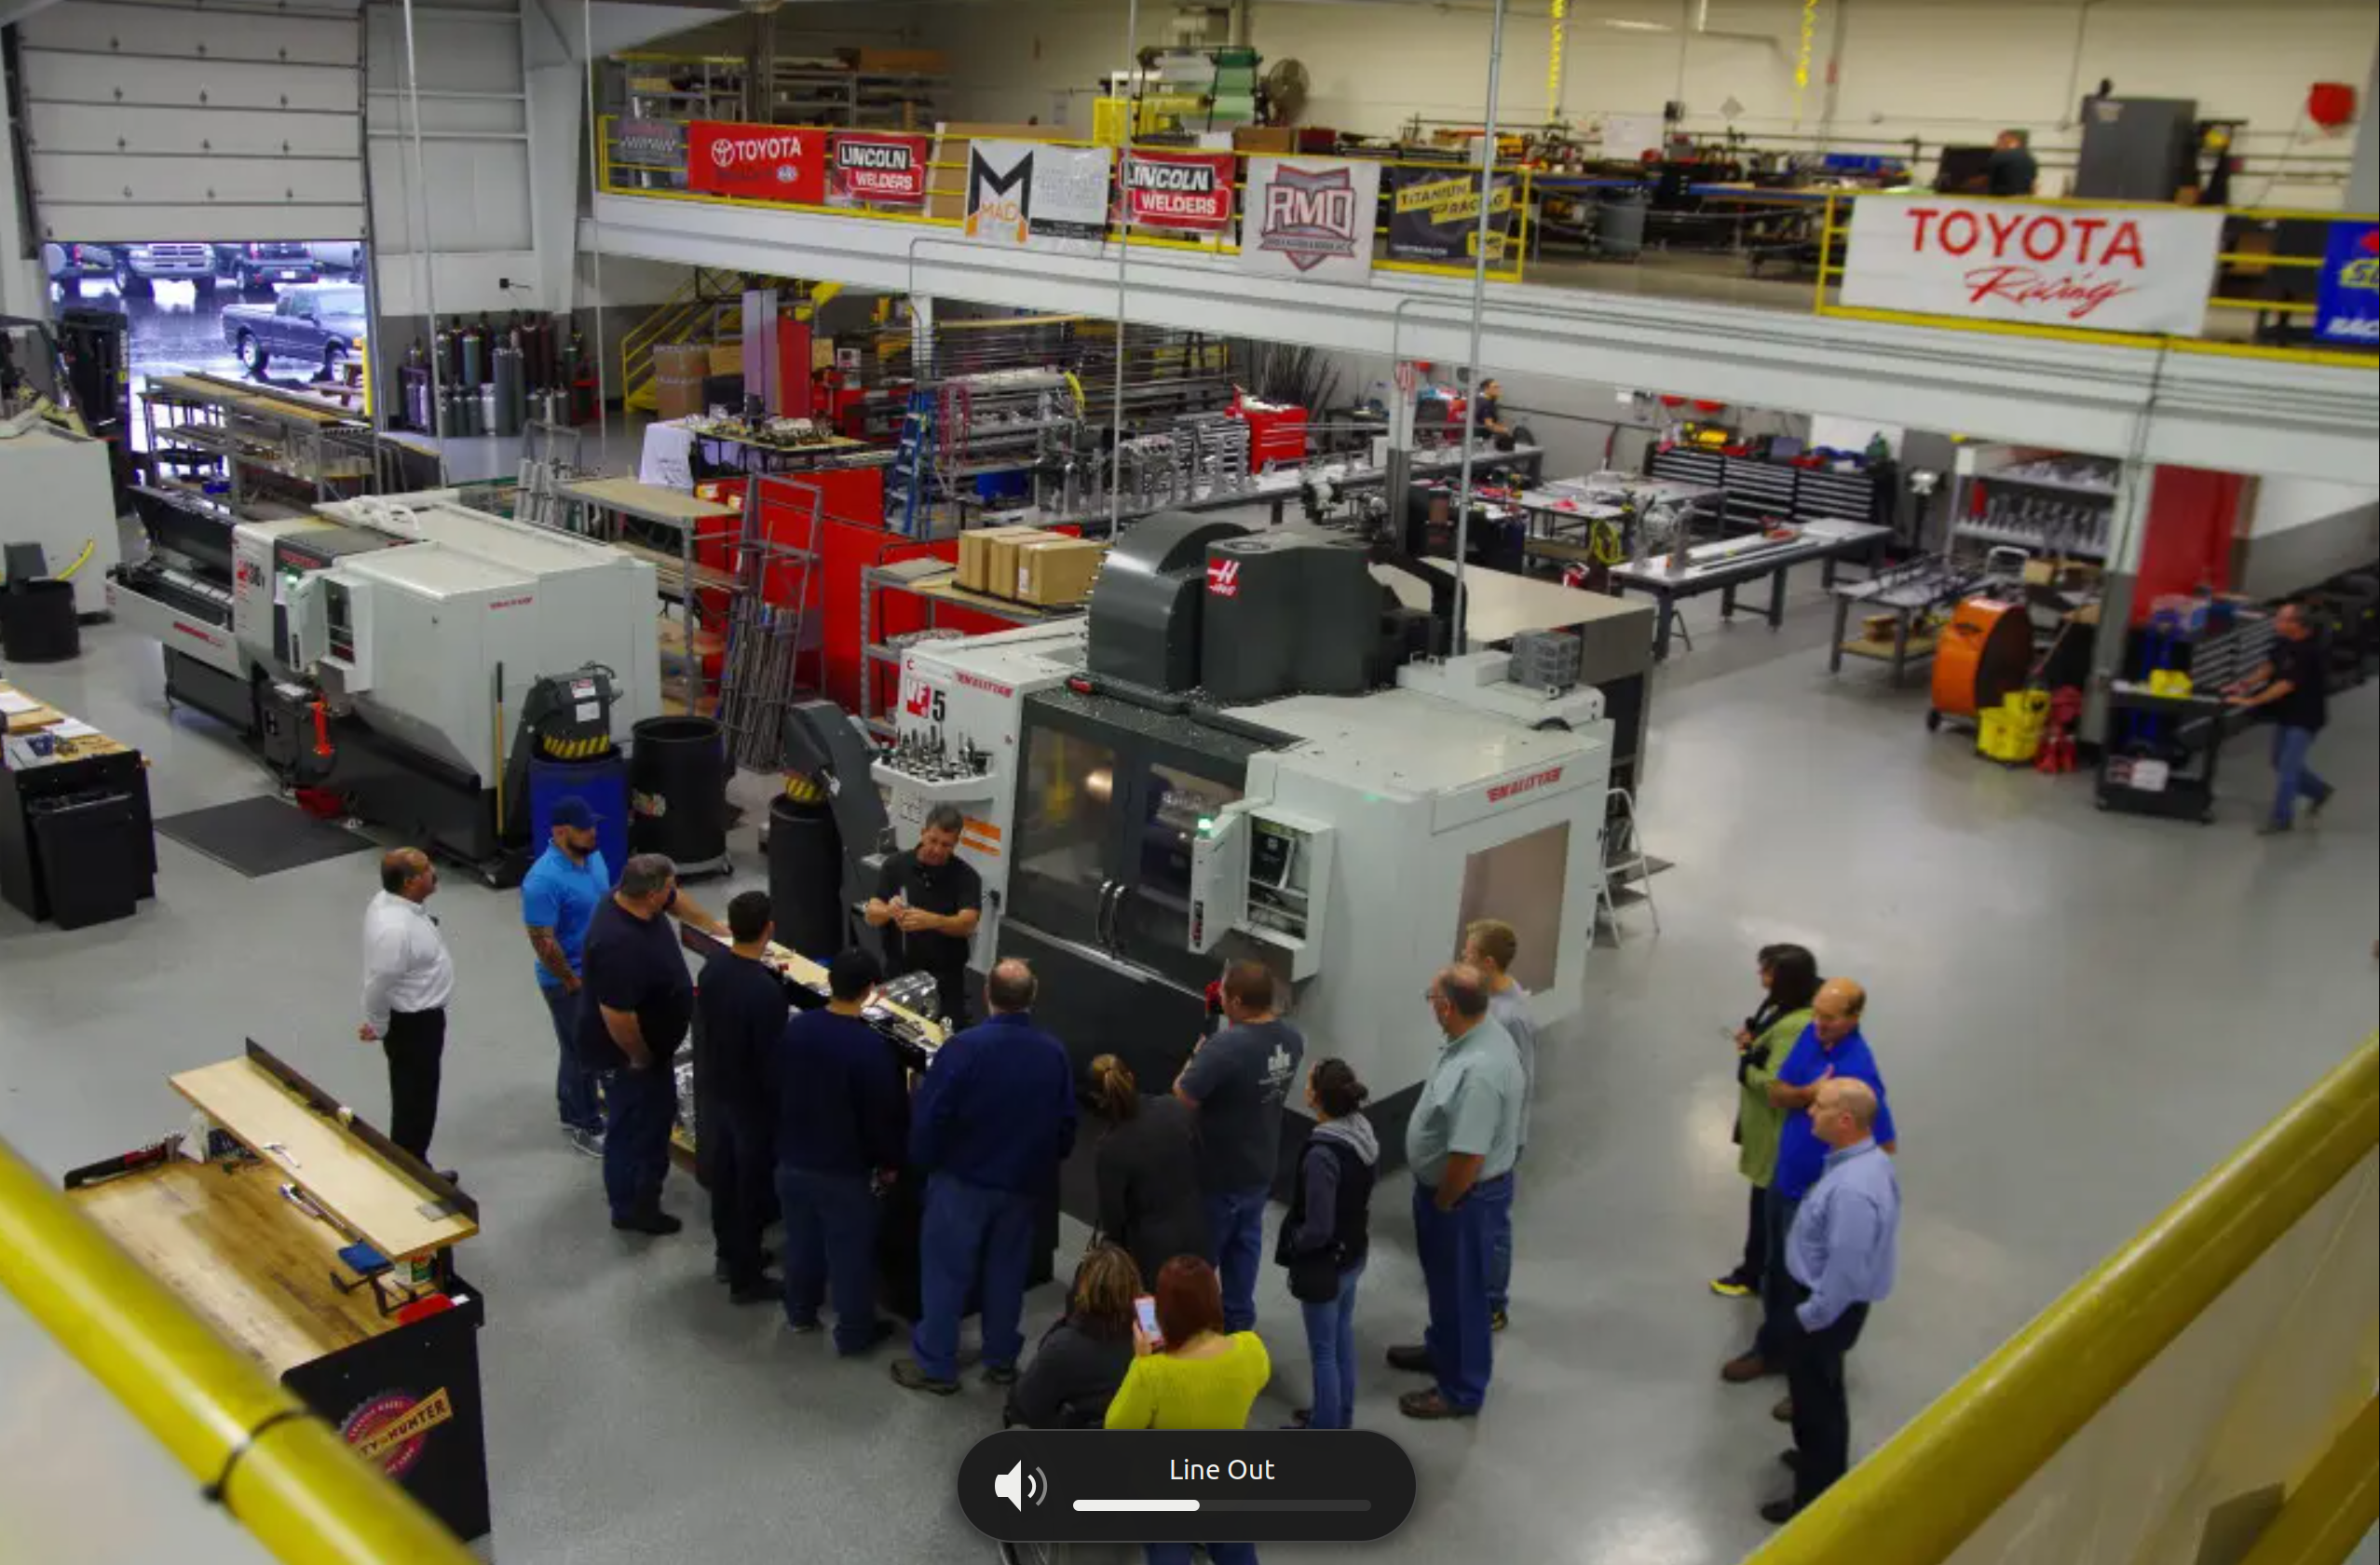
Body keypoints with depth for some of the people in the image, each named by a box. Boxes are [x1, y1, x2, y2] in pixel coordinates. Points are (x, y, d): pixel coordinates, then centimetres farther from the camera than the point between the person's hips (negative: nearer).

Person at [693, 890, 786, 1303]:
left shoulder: (712, 966, -9)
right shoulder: (766, 992, -32)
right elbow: (774, 1056, -26)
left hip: (717, 1088, 7)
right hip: (754, 1099, -7)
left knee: (723, 1175, 23)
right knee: (753, 1185, 9)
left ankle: (729, 1256, 42)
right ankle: (745, 1278, 23)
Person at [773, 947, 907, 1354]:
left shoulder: (795, 1029, -8)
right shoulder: (871, 1048, -26)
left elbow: (775, 1085, 6)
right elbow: (886, 1113, -17)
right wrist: (890, 1162, -1)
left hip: (793, 1160, 6)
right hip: (845, 1170, -5)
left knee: (801, 1238, 25)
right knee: (851, 1251, 12)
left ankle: (800, 1312, 44)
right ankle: (853, 1332, 26)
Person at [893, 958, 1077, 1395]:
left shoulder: (964, 1048, -23)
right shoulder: (1054, 1053, -10)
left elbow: (929, 1115, -18)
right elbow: (1066, 1123, 1)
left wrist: (923, 1160, 1)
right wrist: (1048, 1165, 17)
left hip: (962, 1179, -4)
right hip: (1025, 1183, 4)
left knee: (946, 1272, 10)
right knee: (1007, 1271, 19)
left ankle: (936, 1366, 19)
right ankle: (1001, 1359, 30)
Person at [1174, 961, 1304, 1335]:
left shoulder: (1225, 1047, -33)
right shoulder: (1292, 1038, -7)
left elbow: (1181, 1100, -25)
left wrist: (1196, 1058, -9)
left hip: (1218, 1174, -7)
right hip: (1260, 1168, 7)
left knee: (1199, 1254, 13)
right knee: (1245, 1245, 24)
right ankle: (1238, 1321, 37)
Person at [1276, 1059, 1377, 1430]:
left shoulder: (1322, 1154, -33)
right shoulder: (1363, 1131, -8)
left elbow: (1317, 1230, -27)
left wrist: (1290, 1245, -8)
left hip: (1325, 1264, -8)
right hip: (1354, 1253, 8)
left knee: (1323, 1351, 10)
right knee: (1343, 1335, 25)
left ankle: (1325, 1434, 27)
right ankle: (1340, 1415, 43)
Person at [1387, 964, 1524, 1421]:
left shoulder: (1479, 1070, -36)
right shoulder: (1478, 1035, -4)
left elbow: (1468, 1157, -31)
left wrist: (1441, 1204, -14)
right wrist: (1434, 1196, 17)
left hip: (1465, 1194, -9)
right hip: (1447, 1185, 9)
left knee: (1461, 1289, 9)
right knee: (1442, 1278, 28)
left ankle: (1461, 1390, 26)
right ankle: (1440, 1349, 50)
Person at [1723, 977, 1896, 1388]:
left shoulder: (1859, 1070, -28)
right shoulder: (1810, 1033, -7)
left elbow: (1884, 1146, -23)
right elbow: (1777, 1093, -2)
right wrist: (1808, 1094, -24)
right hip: (1783, 1180, 7)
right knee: (1777, 1273, 23)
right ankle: (1772, 1349, 43)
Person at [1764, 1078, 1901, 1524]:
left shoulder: (1851, 1189, -37)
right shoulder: (1871, 1159, -5)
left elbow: (1845, 1273, -32)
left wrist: (1809, 1318, -18)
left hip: (1827, 1307, -9)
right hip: (1827, 1297, 9)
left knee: (1816, 1399, 11)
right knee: (1821, 1393, 29)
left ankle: (1817, 1498, 30)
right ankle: (1824, 1461, 51)